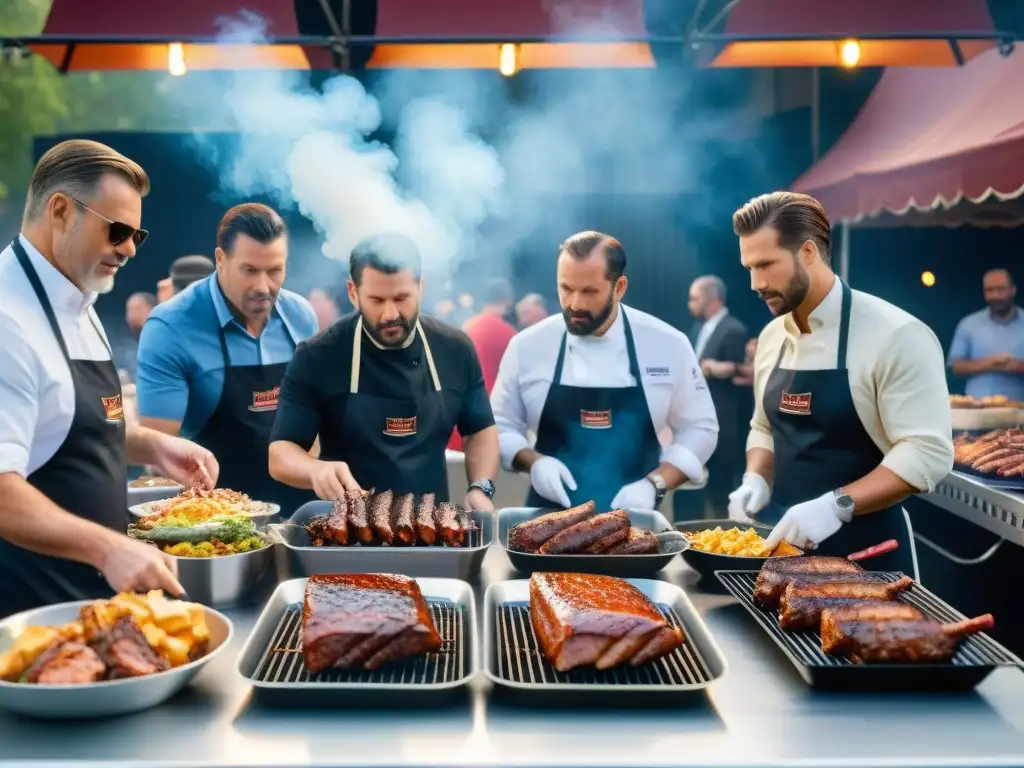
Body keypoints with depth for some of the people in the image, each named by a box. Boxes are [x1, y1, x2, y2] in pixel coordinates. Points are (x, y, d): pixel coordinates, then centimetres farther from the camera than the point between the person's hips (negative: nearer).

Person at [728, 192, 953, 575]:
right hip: (785, 543, 6)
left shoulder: (895, 336, -16)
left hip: (864, 553, -6)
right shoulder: (771, 337, 6)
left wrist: (835, 505, -30)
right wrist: (756, 480, -3)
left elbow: (928, 453, -21)